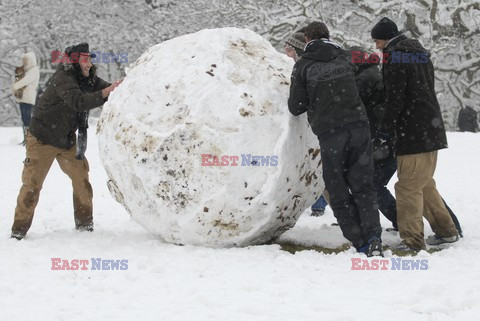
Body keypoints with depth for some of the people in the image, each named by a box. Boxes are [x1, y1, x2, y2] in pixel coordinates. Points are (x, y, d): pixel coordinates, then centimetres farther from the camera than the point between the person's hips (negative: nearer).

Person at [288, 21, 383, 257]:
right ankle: (373, 236, -13)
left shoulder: (303, 66, 2)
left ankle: (360, 242, 0)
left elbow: (296, 107, 2)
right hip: (358, 125, 3)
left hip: (330, 133, -3)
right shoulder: (344, 58, 13)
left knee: (339, 193, 7)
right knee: (363, 187, 7)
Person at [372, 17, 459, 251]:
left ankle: (412, 240, -7)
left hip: (413, 133, -10)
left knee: (408, 187, -6)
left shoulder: (394, 58, -12)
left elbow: (395, 100, -17)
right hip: (432, 129, 10)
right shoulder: (420, 53, 17)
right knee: (425, 184, 19)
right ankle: (446, 230, 23)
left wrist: (385, 127, -4)